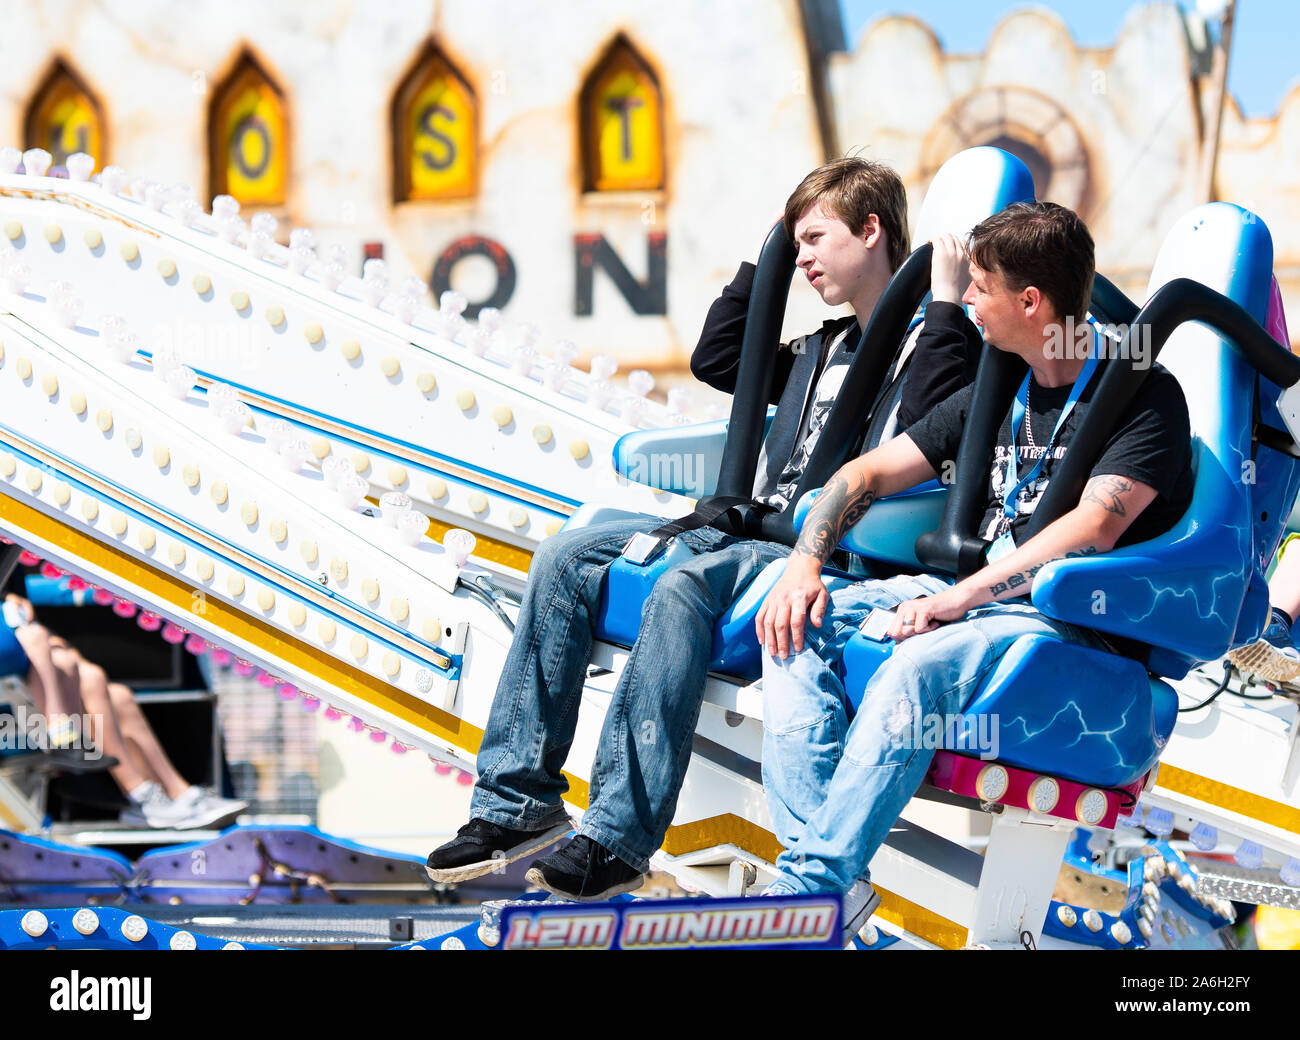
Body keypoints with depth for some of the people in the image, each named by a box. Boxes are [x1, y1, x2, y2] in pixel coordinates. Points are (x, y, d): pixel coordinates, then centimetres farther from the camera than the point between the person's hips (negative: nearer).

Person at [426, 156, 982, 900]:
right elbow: (717, 358, 36)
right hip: (748, 529, 9)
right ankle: (519, 801, -8)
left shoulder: (933, 342, 0)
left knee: (684, 587, -37)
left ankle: (618, 838, -38)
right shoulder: (827, 348, 26)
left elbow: (929, 425, -22)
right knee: (565, 560, -5)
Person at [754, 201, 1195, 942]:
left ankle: (807, 889, -34)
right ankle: (820, 865, -23)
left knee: (917, 672, -36)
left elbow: (1095, 527, -20)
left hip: (1069, 624, -8)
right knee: (799, 625, -11)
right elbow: (870, 473, 20)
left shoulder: (1145, 396, -6)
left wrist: (958, 598, -24)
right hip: (967, 596, 8)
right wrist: (805, 563, 1)